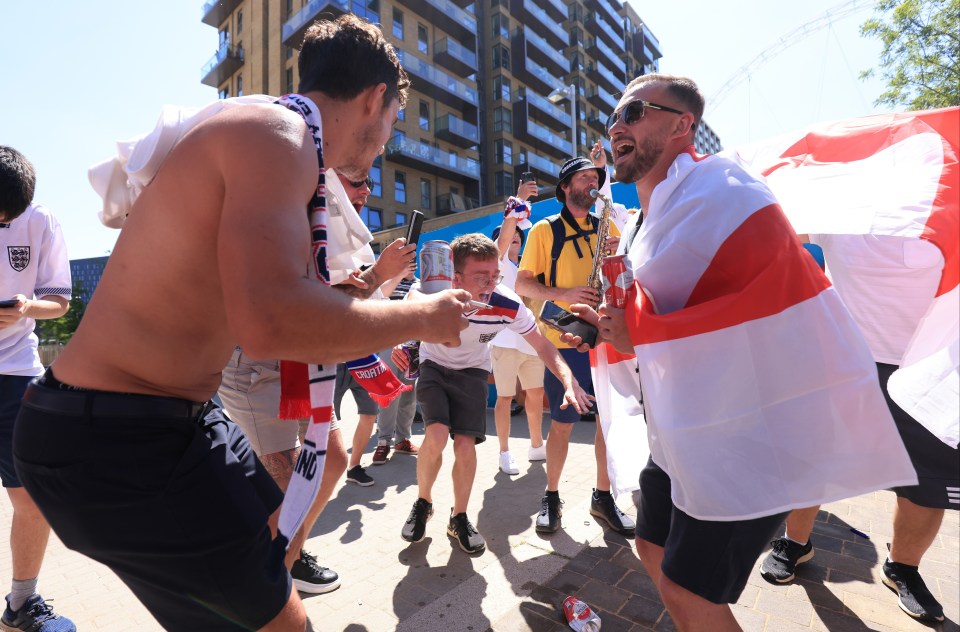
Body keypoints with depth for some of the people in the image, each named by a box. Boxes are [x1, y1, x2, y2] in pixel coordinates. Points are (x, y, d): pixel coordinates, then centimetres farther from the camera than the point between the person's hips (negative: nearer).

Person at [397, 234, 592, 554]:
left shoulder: (508, 306, -29)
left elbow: (543, 344, -16)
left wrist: (569, 381, -29)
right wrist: (400, 345, -34)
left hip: (472, 372, 1)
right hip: (433, 366, 0)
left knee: (465, 446, -9)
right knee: (436, 436, -20)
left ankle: (459, 519, 19)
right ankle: (423, 503, 11)